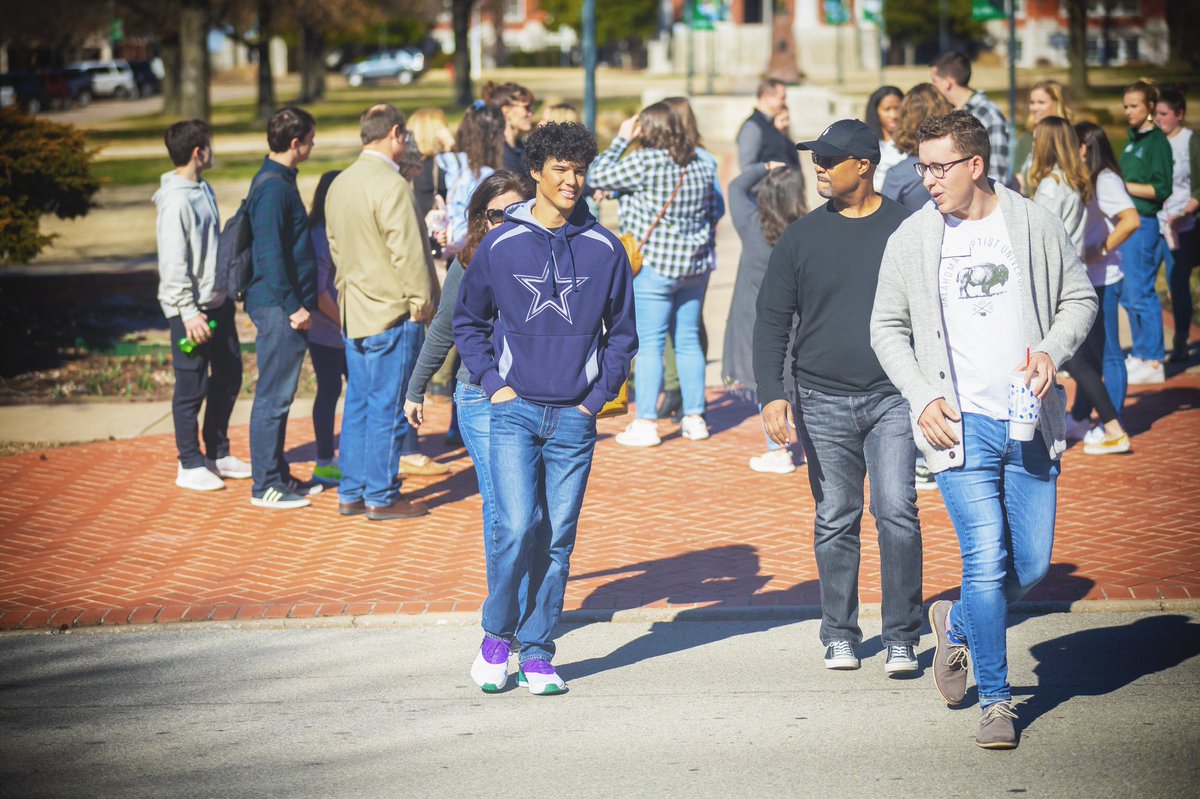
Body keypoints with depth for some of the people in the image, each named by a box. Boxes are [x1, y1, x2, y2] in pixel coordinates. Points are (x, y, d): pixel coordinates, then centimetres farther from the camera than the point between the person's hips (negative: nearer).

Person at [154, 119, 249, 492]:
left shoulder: (204, 190, 10)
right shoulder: (175, 201, -18)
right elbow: (173, 264, -20)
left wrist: (230, 286, 18)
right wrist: (189, 313, -21)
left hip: (217, 302, 9)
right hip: (191, 309, -9)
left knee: (229, 376, 15)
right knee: (192, 387, 0)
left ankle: (218, 454, 28)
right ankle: (190, 465, 9)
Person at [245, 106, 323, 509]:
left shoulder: (280, 181, 14)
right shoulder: (272, 187, -17)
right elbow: (271, 253, -21)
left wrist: (302, 302, 21)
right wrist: (294, 307, -19)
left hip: (285, 306, 10)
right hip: (278, 308, -10)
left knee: (278, 396, 15)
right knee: (273, 397, -4)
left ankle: (278, 475, 23)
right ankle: (265, 486, 0)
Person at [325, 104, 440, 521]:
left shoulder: (340, 184, 10)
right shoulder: (391, 185, -17)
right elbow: (406, 251, -17)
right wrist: (422, 300, -8)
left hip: (354, 311, 8)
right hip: (392, 313, -8)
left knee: (358, 404, 13)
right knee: (387, 408, -2)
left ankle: (351, 492, 17)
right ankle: (381, 498, 3)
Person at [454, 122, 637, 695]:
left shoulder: (604, 249, 4)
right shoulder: (500, 245, 2)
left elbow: (622, 332, 13)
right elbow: (468, 321, 13)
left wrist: (598, 396, 3)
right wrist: (493, 383, 1)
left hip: (574, 418, 2)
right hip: (515, 411, -1)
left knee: (558, 540, 3)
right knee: (516, 528, -13)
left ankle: (537, 654, 13)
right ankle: (497, 636, 7)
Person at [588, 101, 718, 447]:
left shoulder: (644, 161, -14)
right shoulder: (701, 165, 7)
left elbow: (598, 176, -6)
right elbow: (712, 211, 16)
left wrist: (621, 139, 2)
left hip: (654, 264, -6)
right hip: (696, 265, 6)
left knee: (650, 344, -3)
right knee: (688, 341, 13)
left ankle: (646, 423, -4)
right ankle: (695, 417, 17)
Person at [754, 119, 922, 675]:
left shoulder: (908, 231, 2)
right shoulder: (802, 237, 6)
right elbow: (771, 321, 6)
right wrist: (771, 394, -7)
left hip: (893, 398, -2)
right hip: (824, 401, 2)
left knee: (897, 513, -9)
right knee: (835, 522, 5)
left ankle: (902, 639, -1)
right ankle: (839, 636, 15)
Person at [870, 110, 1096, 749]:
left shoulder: (1035, 225, 3)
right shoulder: (911, 239, 2)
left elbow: (1079, 297, 12)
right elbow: (887, 328, 8)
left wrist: (1052, 351, -8)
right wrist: (922, 398, -5)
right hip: (959, 425, -2)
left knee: (1032, 565, 5)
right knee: (986, 560, -11)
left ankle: (957, 622, 35)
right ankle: (996, 702, 3)